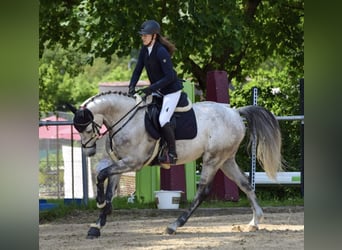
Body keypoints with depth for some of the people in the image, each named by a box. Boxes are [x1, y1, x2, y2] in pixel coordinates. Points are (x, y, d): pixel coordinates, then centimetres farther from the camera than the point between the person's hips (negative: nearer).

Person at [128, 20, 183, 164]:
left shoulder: (161, 52, -26)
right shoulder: (144, 50, 0)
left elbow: (169, 77, -27)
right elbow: (138, 70, 5)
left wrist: (151, 88, -29)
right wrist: (132, 87, -10)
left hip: (171, 90, -9)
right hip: (157, 91, 9)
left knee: (163, 120, -22)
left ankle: (172, 153, -10)